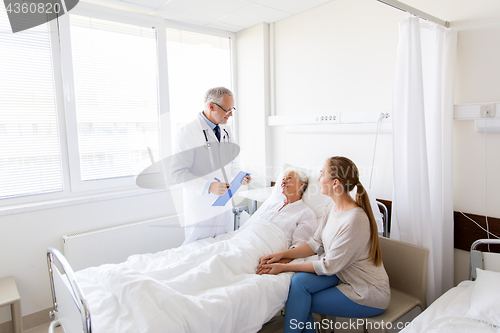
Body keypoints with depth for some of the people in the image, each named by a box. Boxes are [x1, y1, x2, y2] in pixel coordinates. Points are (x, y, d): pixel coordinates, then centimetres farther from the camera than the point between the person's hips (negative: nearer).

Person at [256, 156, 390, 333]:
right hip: (341, 274, 7)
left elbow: (328, 266, -22)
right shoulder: (333, 207, -1)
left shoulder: (354, 221, -29)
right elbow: (316, 244, 4)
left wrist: (285, 267, -17)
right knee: (299, 281, -17)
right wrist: (282, 254, -8)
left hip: (369, 293, -7)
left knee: (300, 301, -14)